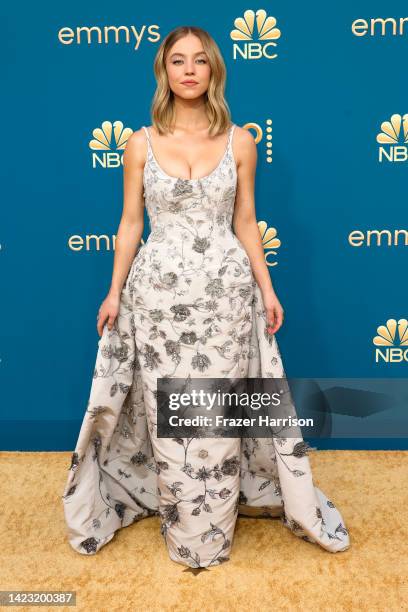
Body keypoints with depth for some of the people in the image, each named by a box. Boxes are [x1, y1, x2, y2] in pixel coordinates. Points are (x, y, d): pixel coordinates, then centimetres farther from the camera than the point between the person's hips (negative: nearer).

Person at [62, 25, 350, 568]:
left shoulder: (240, 141, 3)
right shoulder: (140, 143, 3)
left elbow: (245, 223, 7)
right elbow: (130, 224, 5)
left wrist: (267, 288, 3)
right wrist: (115, 292, 1)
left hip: (226, 289, 0)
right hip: (158, 290, 0)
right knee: (168, 411, 7)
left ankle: (213, 531, 28)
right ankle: (182, 529, 29)